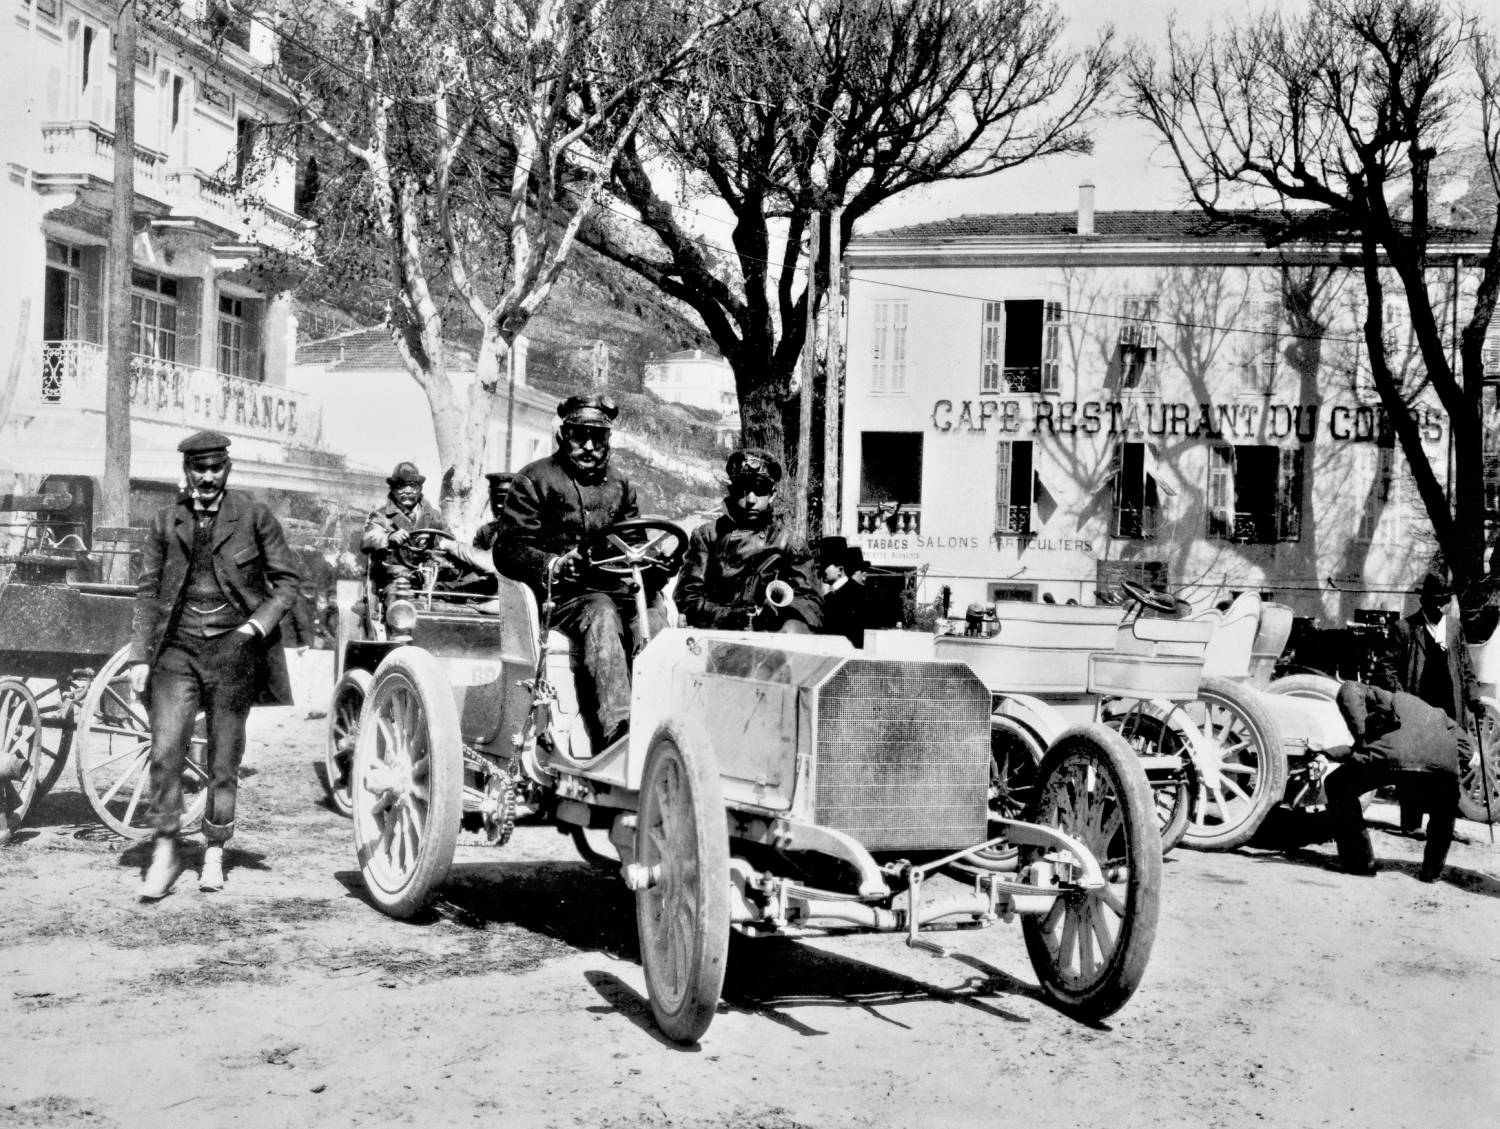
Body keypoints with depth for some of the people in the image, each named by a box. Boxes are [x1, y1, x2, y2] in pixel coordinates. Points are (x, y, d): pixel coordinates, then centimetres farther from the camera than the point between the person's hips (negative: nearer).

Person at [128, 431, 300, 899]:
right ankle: (165, 853, 3)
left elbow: (286, 581, 4)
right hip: (177, 648, 1)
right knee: (165, 752, -9)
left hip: (233, 649, -1)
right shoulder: (165, 521, 7)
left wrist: (257, 625, -11)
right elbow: (148, 591, 9)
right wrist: (140, 655, 2)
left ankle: (214, 854, 20)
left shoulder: (254, 517, 1)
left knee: (224, 760, 6)